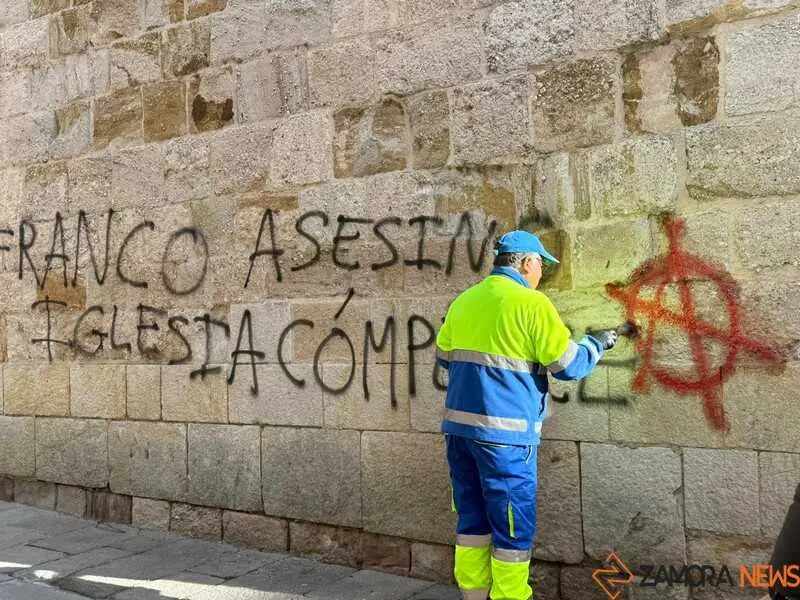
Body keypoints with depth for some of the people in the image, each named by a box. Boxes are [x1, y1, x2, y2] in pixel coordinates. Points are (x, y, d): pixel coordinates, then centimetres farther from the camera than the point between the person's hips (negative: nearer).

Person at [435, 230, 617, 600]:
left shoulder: (463, 301, 10)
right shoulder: (531, 303, -9)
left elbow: (444, 357, 20)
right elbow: (568, 365, -8)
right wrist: (597, 344, 10)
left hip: (459, 424, 7)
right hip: (505, 431, -6)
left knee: (472, 516, 16)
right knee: (512, 524, 6)